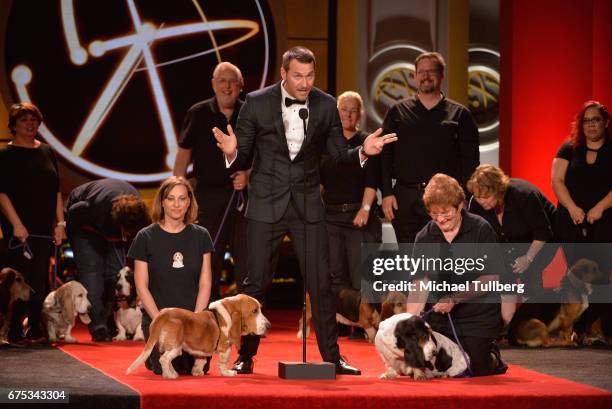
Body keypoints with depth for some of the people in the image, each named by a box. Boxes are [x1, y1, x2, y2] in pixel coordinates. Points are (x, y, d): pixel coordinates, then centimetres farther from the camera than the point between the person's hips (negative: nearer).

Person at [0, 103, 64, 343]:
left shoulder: (47, 153, 14)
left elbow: (56, 191, 16)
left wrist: (60, 222, 8)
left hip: (45, 228, 5)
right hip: (20, 228, -5)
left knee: (41, 281, 4)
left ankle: (36, 330, 12)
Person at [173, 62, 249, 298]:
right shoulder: (198, 114, 3)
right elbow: (183, 155, 4)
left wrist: (248, 174, -8)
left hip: (243, 196, 0)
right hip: (209, 194, 0)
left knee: (246, 258, -1)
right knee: (208, 258, 4)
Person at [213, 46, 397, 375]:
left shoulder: (325, 105, 0)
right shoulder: (257, 103, -5)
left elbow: (339, 154, 8)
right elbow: (243, 159, -1)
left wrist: (362, 151, -12)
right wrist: (232, 153, -24)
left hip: (307, 205, 2)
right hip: (266, 204, -1)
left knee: (320, 283, 1)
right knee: (256, 283, 3)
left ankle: (331, 357, 10)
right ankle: (245, 356, 16)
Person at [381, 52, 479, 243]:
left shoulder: (459, 115, 8)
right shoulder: (397, 113, 12)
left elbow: (470, 161, 5)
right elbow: (384, 155, 8)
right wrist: (386, 193, -2)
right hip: (405, 198, 2)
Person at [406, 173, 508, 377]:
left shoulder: (481, 229, -10)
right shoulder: (424, 238, -1)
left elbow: (491, 278, -11)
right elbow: (420, 284, -8)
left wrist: (454, 299, -17)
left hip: (479, 315, -4)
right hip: (441, 315, 4)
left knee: (472, 369, -13)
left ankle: (493, 358, 25)